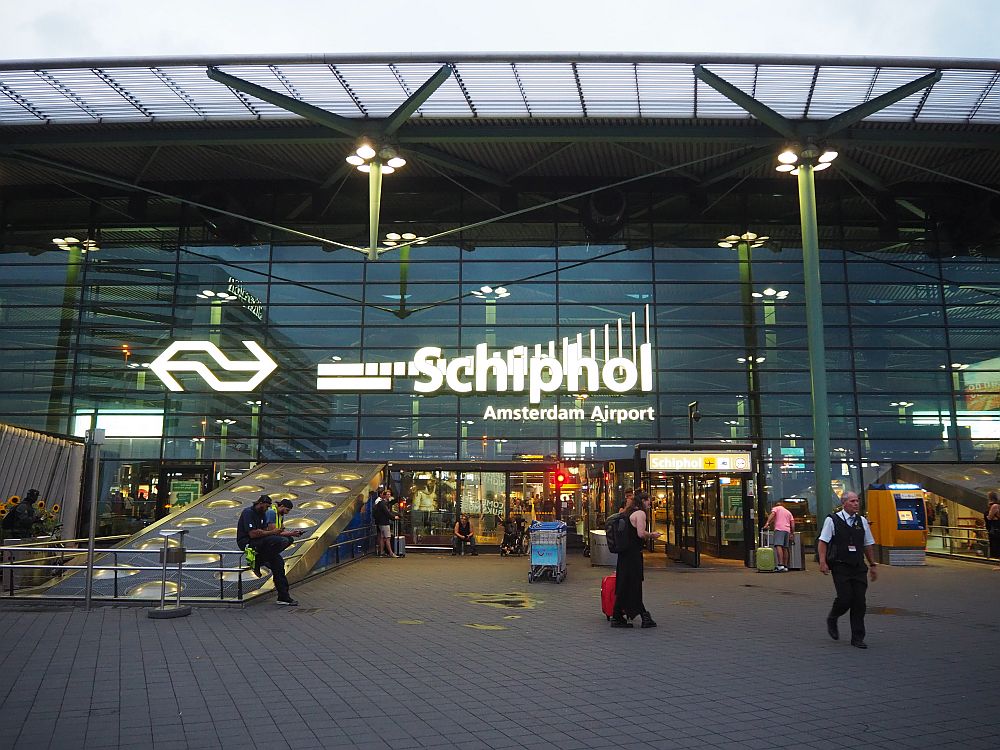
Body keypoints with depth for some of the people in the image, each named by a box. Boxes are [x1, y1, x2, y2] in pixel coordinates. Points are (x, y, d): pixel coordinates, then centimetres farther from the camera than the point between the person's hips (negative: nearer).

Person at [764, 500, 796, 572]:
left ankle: (780, 565, -31)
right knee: (785, 548, 8)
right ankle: (785, 566, 6)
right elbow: (792, 524, 21)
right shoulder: (788, 512, 29)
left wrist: (767, 523, -16)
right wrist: (792, 534, 24)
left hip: (779, 529, -6)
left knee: (778, 546, -17)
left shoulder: (776, 508, 15)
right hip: (787, 530, 6)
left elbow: (772, 514, -7)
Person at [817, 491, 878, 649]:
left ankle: (857, 638, 12)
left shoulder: (862, 521, 12)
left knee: (859, 601, 1)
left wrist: (873, 565, 18)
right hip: (840, 567, -4)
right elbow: (823, 542, -4)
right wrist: (823, 562, -13)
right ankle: (831, 620, 20)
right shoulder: (832, 520, -3)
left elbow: (868, 545, 19)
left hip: (859, 567, 4)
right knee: (845, 598, -11)